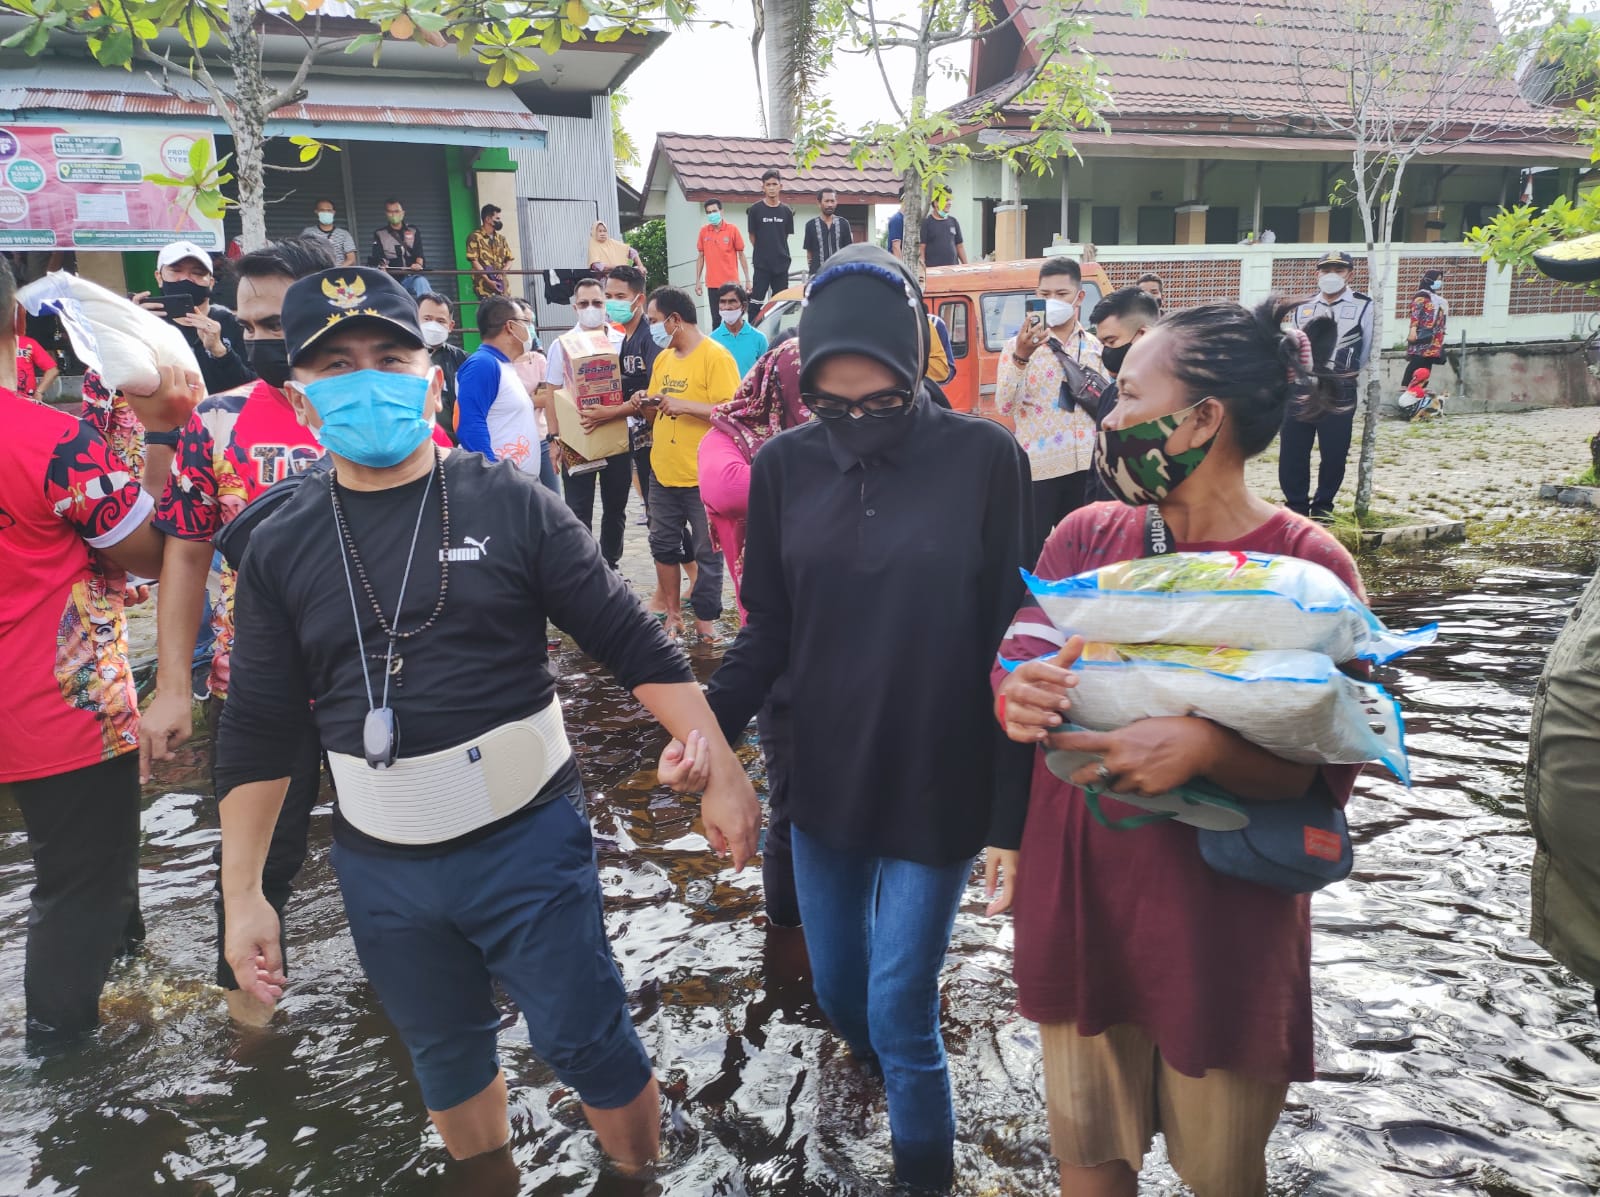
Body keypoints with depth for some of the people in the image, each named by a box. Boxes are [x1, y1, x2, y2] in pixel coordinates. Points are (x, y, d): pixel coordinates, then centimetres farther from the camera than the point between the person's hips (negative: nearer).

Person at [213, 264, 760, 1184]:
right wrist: (244, 893, 4)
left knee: (587, 1041, 7)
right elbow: (258, 735, 5)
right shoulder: (283, 547, 0)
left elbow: (634, 643, -7)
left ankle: (641, 1174, 35)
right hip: (382, 868, 3)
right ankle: (492, 1180, 47)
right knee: (446, 1053, 21)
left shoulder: (509, 503, -8)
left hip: (528, 840, -3)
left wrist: (722, 769, -11)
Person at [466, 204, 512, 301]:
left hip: (502, 286, 6)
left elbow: (509, 259, 16)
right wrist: (488, 281, -17)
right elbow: (474, 261, -8)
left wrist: (502, 271, -7)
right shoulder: (475, 237, -1)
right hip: (485, 286, -5)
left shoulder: (501, 238, 17)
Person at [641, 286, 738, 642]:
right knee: (663, 545, 14)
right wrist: (646, 404, 0)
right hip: (663, 471, 8)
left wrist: (685, 405, -22)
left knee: (707, 552, 2)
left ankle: (705, 620, 14)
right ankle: (673, 614, 27)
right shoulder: (662, 358, 12)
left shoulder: (715, 356, -11)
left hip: (702, 476, -8)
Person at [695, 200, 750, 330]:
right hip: (713, 284, 2)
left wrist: (747, 279, -2)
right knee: (716, 319, 5)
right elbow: (701, 257, 11)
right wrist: (698, 281, 7)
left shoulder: (732, 230, -2)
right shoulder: (703, 231, 4)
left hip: (731, 282, -2)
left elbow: (741, 255, 2)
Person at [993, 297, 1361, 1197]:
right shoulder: (1086, 535, 0)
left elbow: (1325, 768, -13)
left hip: (1221, 923, -3)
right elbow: (1017, 670, -4)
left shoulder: (1309, 567, -13)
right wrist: (1019, 696, -27)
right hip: (1077, 896, 3)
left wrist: (1205, 749, -31)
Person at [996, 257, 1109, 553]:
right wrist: (1020, 358, -30)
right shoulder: (1022, 343, -3)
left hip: (1086, 466, 4)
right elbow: (1004, 406, -16)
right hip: (1039, 467, -4)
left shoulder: (1094, 346, 10)